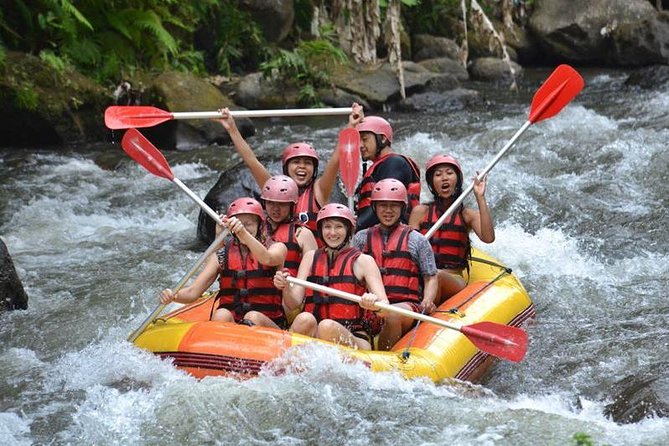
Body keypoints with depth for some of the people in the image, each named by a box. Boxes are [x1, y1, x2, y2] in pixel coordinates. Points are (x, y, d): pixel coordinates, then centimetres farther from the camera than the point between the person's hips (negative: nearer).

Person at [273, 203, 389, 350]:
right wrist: (286, 287, -17)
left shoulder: (363, 261, 5)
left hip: (355, 339, -2)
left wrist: (374, 303, -29)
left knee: (328, 327, -34)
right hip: (313, 332, 3)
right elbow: (294, 302, 6)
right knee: (305, 319, -29)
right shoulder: (311, 257, 15)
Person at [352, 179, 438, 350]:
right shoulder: (362, 238, 20)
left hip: (406, 305, -1)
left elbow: (431, 277, 12)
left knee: (392, 315, -36)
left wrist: (427, 301, -8)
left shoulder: (417, 240, 14)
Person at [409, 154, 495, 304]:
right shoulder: (420, 212, 13)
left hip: (455, 282, 0)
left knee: (437, 276, -34)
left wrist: (480, 198, -11)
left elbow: (488, 237, -10)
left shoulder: (467, 215, 11)